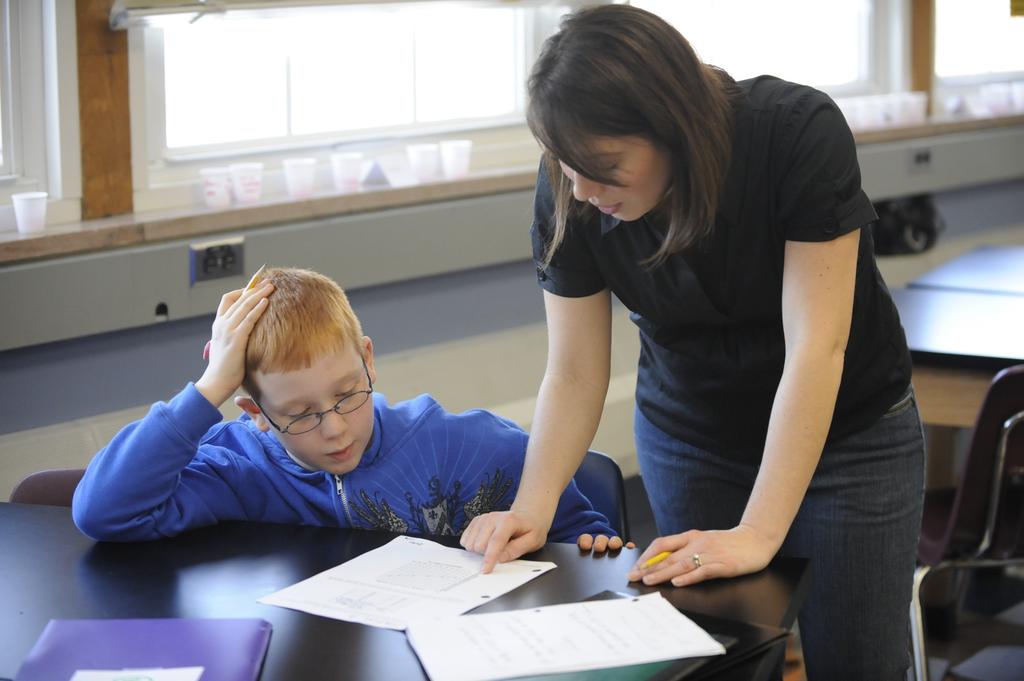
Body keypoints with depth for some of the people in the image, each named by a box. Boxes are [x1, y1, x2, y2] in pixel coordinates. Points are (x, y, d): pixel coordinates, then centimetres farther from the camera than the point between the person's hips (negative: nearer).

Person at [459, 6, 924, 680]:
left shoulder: (802, 134, -29)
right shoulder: (568, 193, -19)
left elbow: (815, 346, -31)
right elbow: (574, 374, -14)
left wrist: (757, 534, -35)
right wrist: (531, 510, -30)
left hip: (848, 428, -2)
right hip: (688, 437, 3)